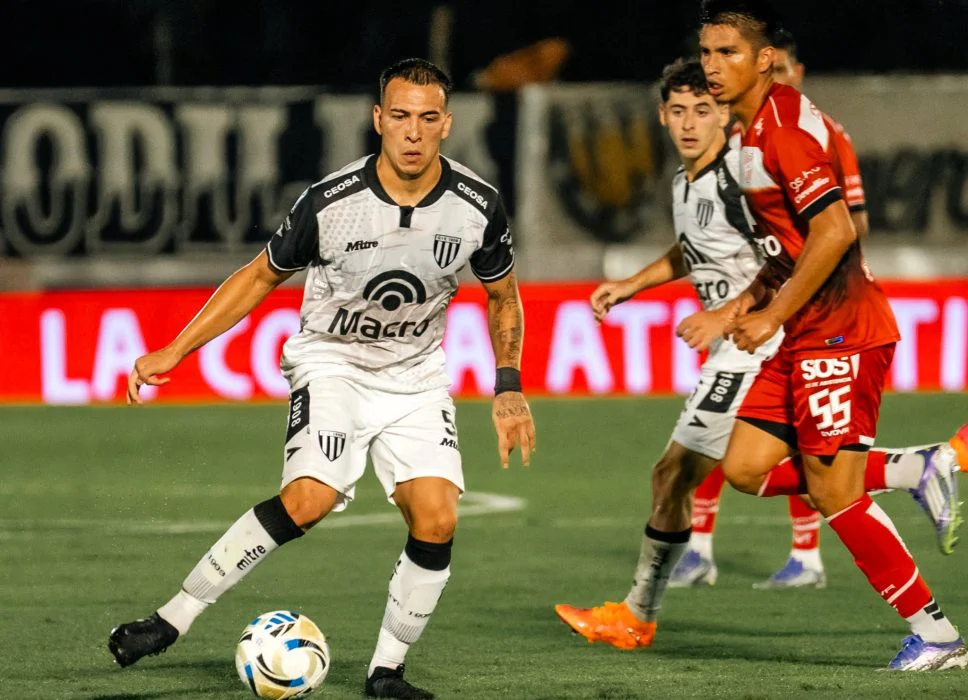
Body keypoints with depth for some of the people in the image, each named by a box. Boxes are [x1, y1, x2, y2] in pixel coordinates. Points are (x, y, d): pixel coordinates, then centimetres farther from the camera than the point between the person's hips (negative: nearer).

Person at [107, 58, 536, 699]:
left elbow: (503, 297, 7)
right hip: (331, 359, -3)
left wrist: (509, 389, -1)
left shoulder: (479, 206, -14)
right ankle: (173, 619, -18)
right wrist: (174, 352, -6)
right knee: (309, 499, -26)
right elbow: (261, 277, -3)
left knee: (437, 521, -15)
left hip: (416, 376, 3)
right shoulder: (330, 203, -20)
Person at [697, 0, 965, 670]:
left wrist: (771, 316, -18)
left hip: (840, 332, -10)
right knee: (746, 467, 4)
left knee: (833, 491, -9)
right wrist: (739, 309, 15)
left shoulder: (785, 126, -16)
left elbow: (834, 232, -25)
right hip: (804, 338, 10)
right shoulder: (756, 129, 15)